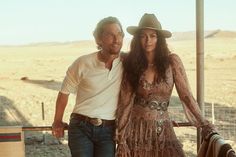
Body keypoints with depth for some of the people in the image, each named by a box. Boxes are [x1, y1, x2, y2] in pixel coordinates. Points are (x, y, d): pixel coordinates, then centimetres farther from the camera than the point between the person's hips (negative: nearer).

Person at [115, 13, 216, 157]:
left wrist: (204, 125, -15)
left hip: (163, 130, 0)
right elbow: (125, 103, -2)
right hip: (136, 130, 0)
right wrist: (121, 140, -5)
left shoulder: (172, 61, -5)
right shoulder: (131, 64, -2)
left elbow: (186, 95, -6)